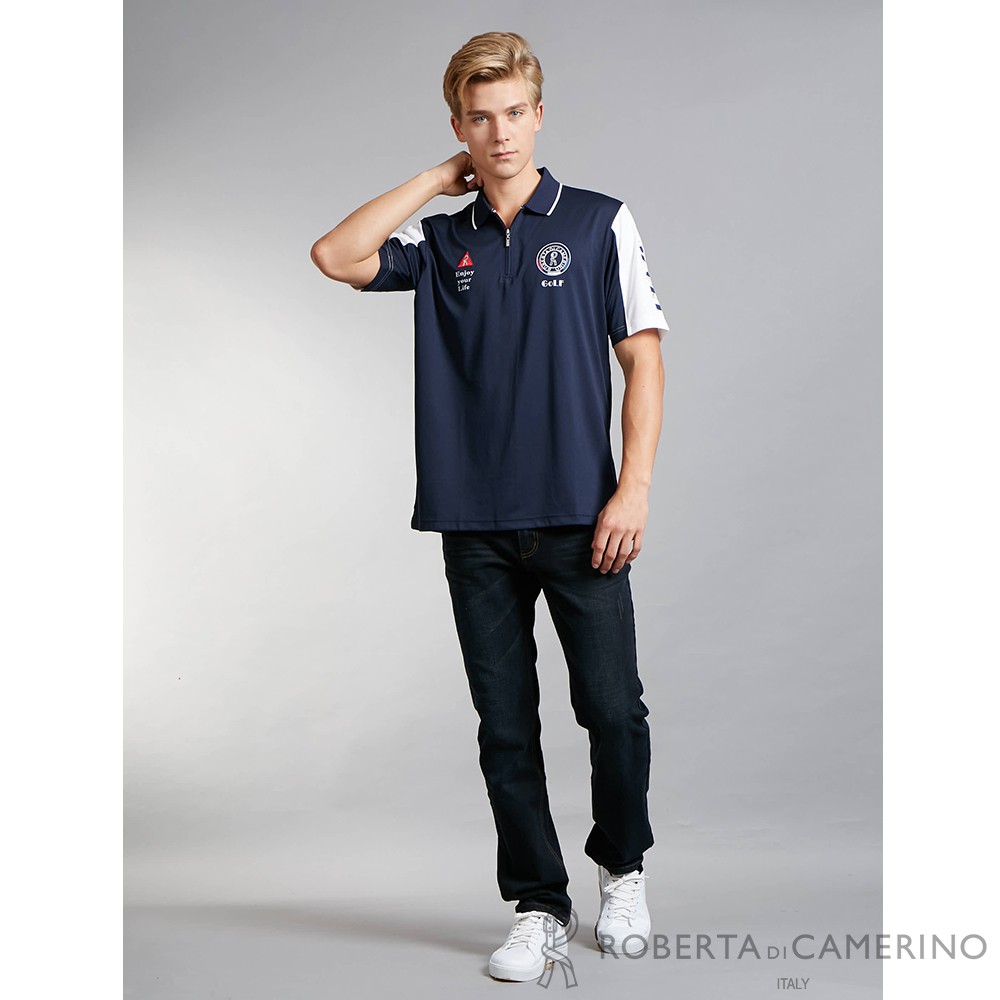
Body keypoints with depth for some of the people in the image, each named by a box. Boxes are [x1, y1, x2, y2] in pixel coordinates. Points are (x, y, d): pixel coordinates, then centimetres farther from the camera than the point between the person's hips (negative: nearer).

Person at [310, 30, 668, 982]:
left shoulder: (599, 223, 3)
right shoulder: (439, 243, 11)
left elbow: (642, 359, 0)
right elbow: (335, 254, -4)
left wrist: (633, 488, -9)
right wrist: (438, 179, 2)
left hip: (579, 517, -2)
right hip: (474, 525, 2)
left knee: (613, 709, 1)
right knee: (506, 726, 7)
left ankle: (622, 867, 28)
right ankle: (538, 907, 21)